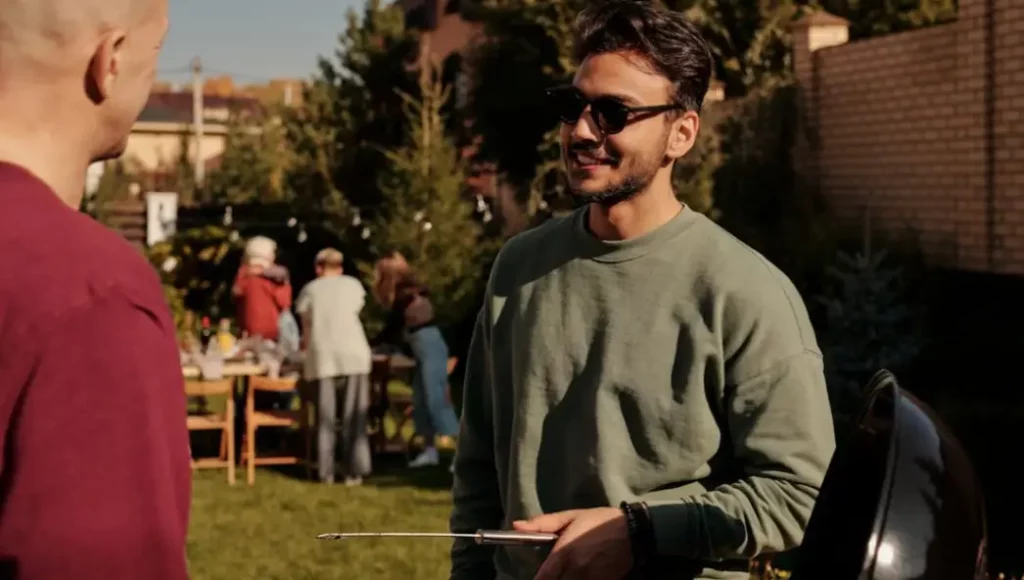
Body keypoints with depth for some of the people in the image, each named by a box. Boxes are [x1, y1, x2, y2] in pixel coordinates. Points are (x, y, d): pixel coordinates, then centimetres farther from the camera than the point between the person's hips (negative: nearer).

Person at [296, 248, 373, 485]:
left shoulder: (310, 290, 13)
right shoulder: (353, 285, 15)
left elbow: (307, 327, 15)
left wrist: (307, 344, 37)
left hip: (322, 356, 0)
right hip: (352, 354, 0)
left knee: (325, 416, 3)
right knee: (353, 415, 2)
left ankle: (326, 471, 2)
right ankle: (354, 470, -2)